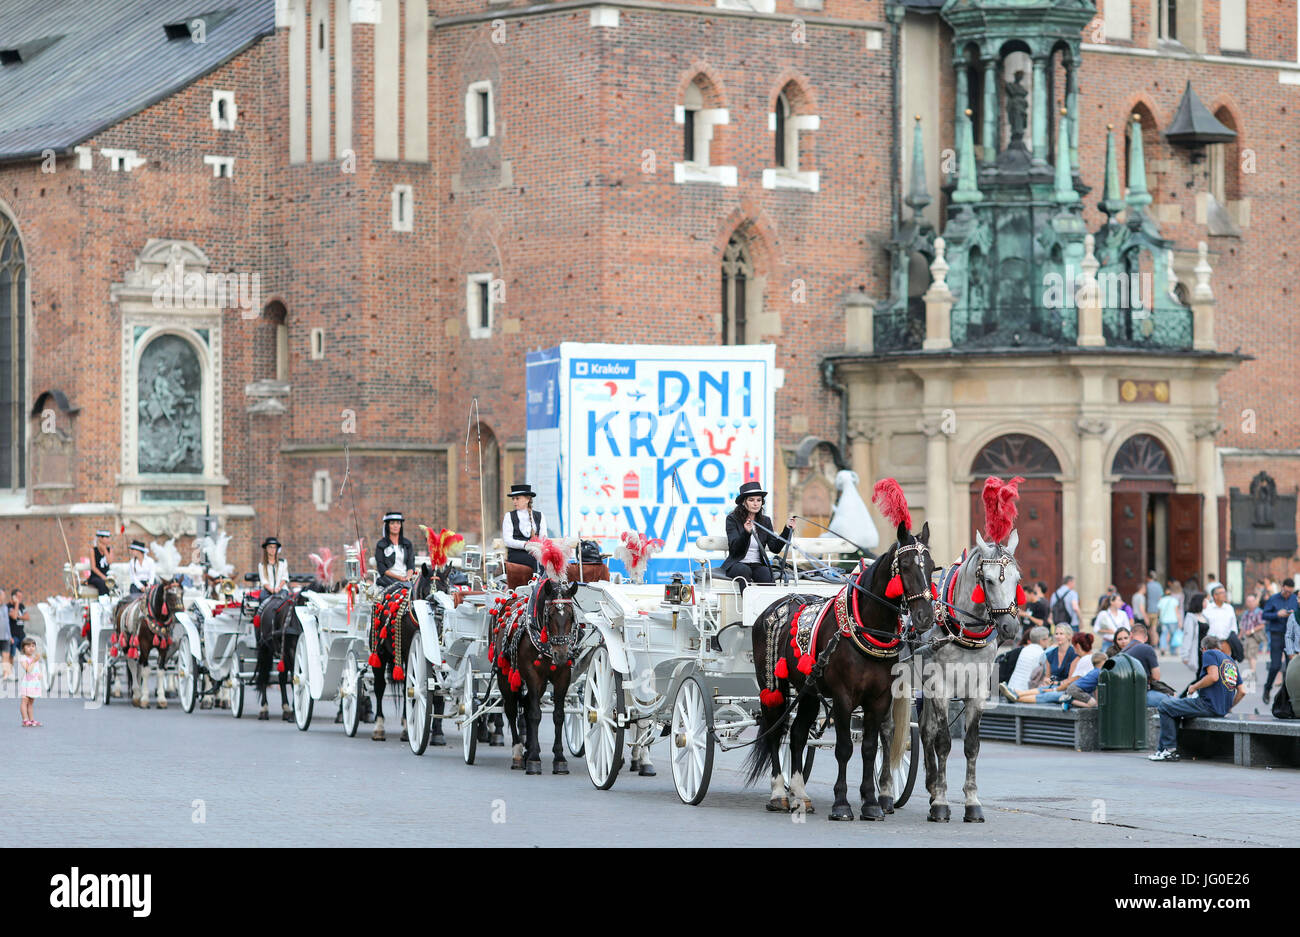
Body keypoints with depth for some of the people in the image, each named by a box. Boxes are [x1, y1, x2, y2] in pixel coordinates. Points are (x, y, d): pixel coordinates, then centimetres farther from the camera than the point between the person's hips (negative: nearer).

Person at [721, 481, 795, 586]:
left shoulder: (765, 521, 12)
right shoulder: (732, 519, -1)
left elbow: (775, 548, 4)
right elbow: (734, 547, -13)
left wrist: (787, 529, -7)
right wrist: (746, 533, -31)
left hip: (758, 565, 3)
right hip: (737, 564, -3)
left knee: (766, 574, -31)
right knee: (744, 570, -37)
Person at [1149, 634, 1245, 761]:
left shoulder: (1209, 654, -2)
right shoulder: (1231, 661, 22)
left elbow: (1213, 676, -21)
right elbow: (1241, 692, 17)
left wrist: (1194, 687, -8)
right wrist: (1228, 707, 28)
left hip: (1208, 705, -9)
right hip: (1223, 710, 9)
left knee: (1164, 706, 0)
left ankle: (1170, 749, -3)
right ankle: (1161, 750, 20)